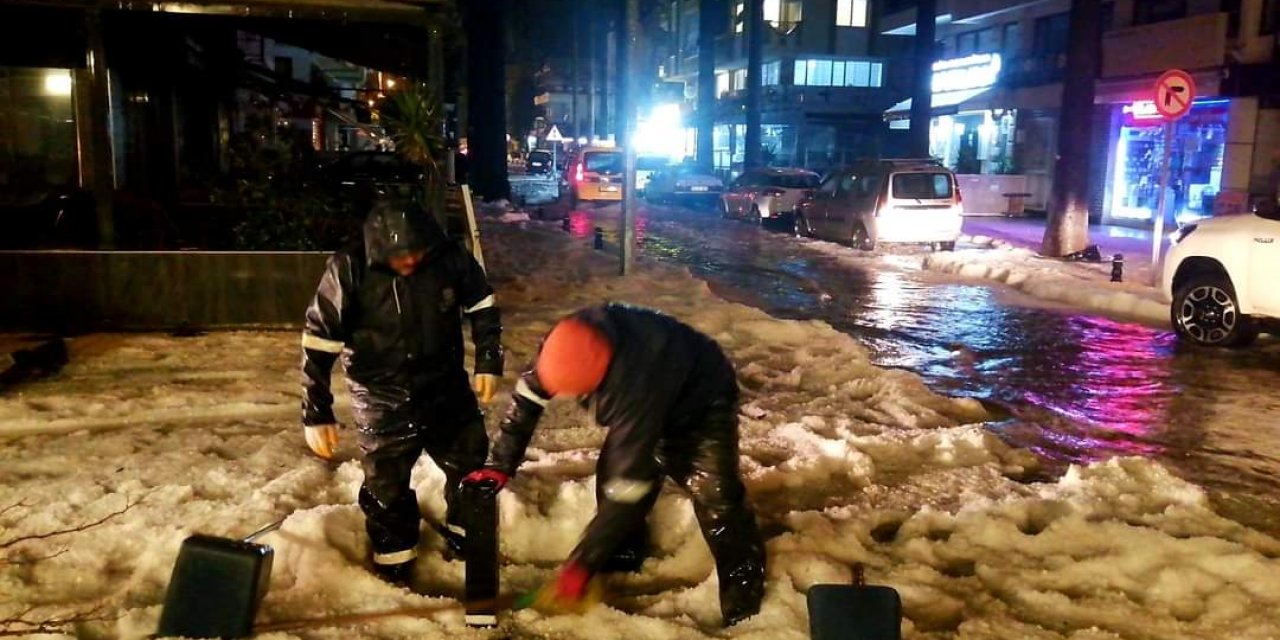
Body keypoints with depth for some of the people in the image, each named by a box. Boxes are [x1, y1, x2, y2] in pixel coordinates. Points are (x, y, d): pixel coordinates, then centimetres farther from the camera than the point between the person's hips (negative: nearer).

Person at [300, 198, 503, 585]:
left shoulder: (449, 259, -18)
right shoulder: (348, 272, -23)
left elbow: (483, 305, 1)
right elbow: (317, 344, -16)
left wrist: (488, 361, -2)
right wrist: (316, 415, -15)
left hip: (445, 387, 3)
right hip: (382, 399, -3)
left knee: (470, 461, 15)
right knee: (386, 484, 5)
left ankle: (464, 534, 42)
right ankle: (394, 558, 31)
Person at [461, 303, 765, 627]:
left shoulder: (635, 386, -46)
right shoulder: (569, 341, -27)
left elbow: (628, 483, -40)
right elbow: (527, 396, -10)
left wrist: (581, 564, -33)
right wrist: (500, 465, -10)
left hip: (702, 402, -7)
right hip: (647, 405, 7)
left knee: (715, 497, -17)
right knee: (611, 478, 0)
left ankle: (743, 610, -3)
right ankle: (620, 568, 21)